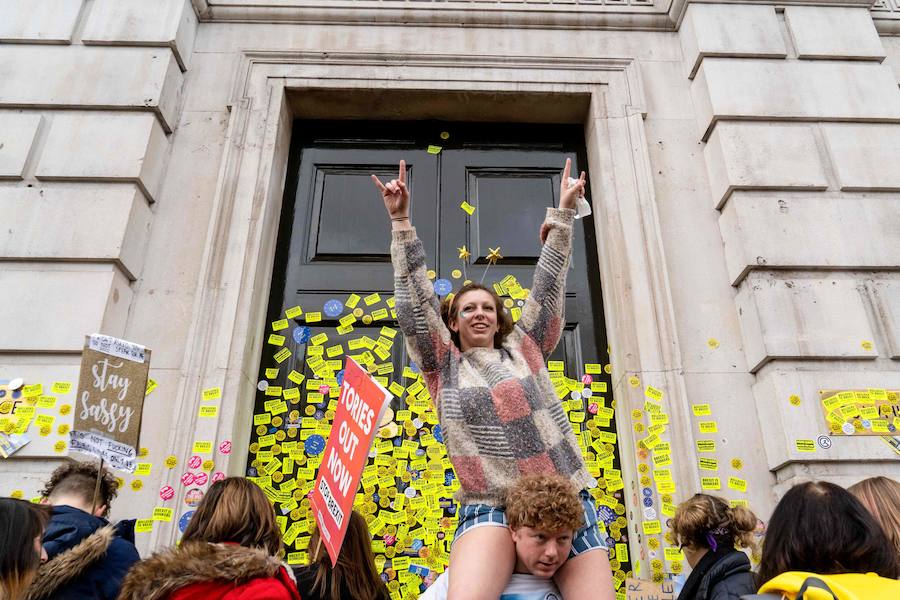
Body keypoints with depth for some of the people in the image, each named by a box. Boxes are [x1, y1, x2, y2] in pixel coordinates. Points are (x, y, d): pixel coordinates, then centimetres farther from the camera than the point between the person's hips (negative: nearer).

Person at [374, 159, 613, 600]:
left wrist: (563, 216, 12)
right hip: (489, 506, -3)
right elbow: (415, 303, 4)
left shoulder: (525, 350, 17)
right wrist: (401, 222, 1)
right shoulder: (445, 366, 12)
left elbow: (547, 288, 14)